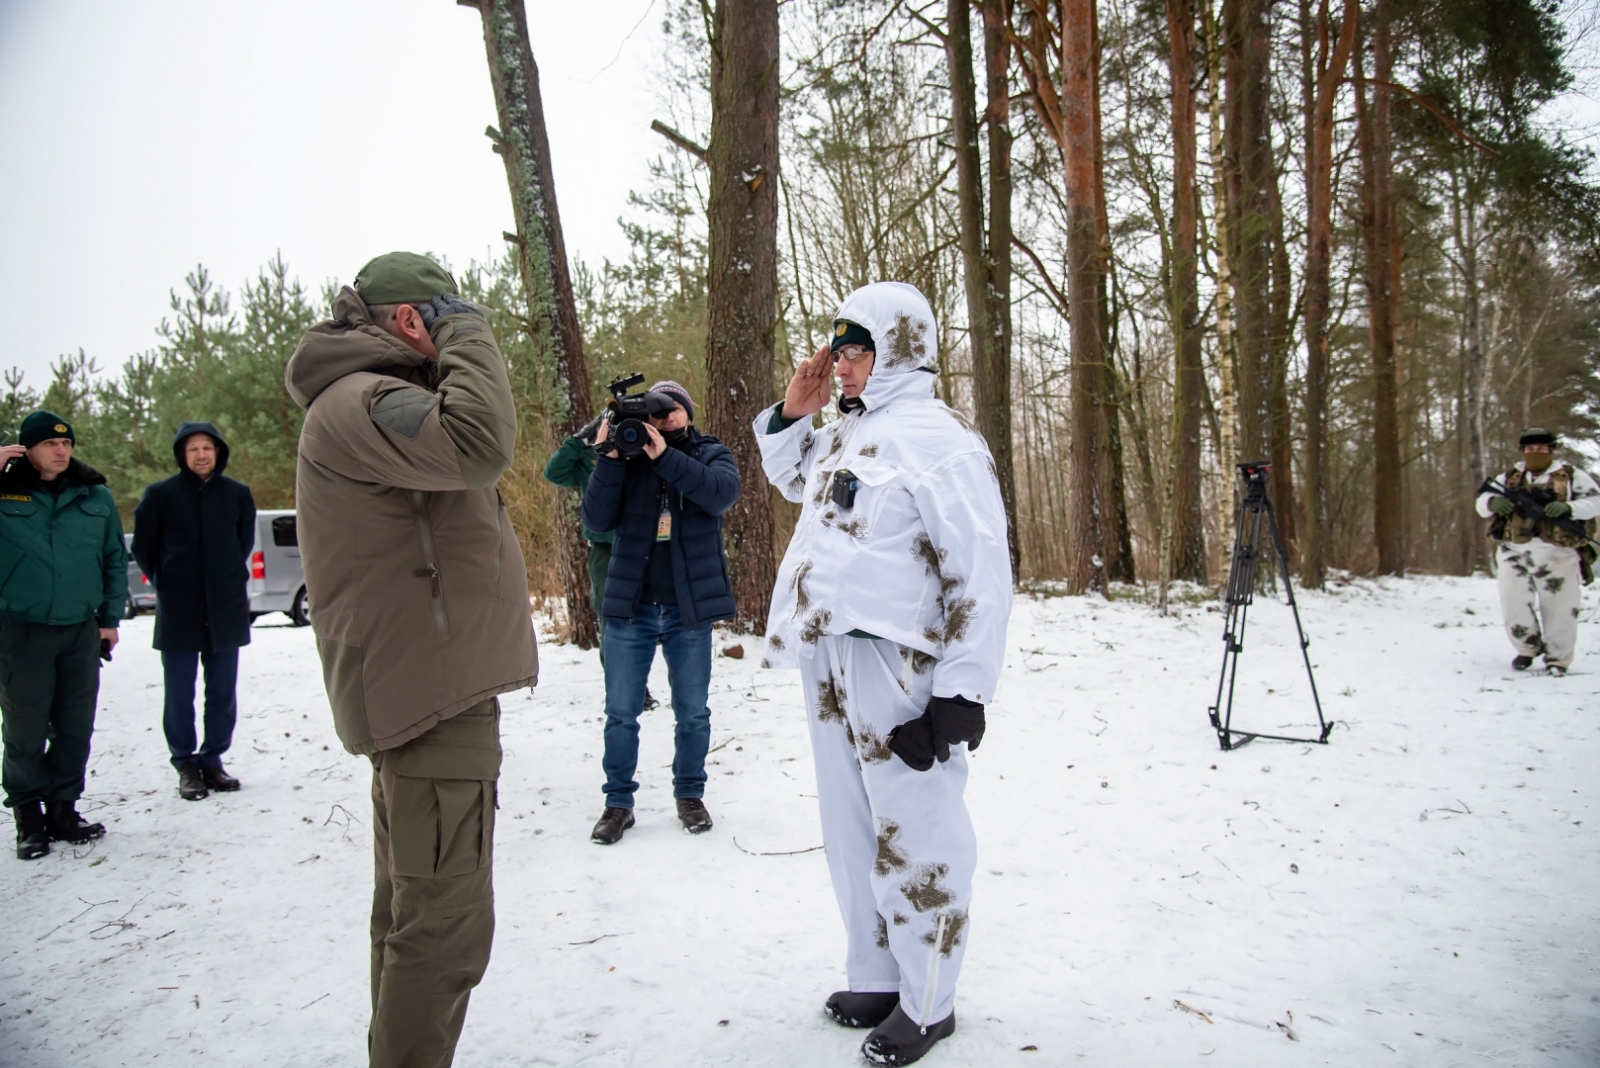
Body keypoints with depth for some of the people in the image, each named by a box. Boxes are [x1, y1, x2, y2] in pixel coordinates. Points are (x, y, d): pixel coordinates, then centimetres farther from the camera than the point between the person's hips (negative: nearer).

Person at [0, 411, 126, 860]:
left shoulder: (96, 497, 5)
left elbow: (116, 560, 11)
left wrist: (110, 617, 8)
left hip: (82, 630, 3)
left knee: (75, 728, 8)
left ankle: (63, 808, 21)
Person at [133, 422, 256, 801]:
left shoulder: (237, 494, 4)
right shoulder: (160, 494, -3)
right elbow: (143, 548, 6)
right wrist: (166, 584, 8)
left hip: (226, 609, 2)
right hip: (178, 613, -2)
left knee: (223, 692, 8)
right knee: (179, 694, 3)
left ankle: (213, 759, 20)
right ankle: (186, 763, 15)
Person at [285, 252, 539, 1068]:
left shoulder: (374, 402, 21)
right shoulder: (356, 401, -14)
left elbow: (459, 462, 20)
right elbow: (479, 442, -29)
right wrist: (469, 333, -18)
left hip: (419, 686, 11)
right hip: (432, 691, -11)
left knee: (413, 907, 20)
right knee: (443, 923, -8)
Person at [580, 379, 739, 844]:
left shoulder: (710, 453, 5)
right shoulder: (628, 454, 5)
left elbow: (723, 492, -17)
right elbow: (597, 519, -5)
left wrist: (664, 456, -24)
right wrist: (609, 458, -17)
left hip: (690, 607, 0)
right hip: (630, 606, 1)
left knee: (693, 713, 11)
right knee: (621, 712, 7)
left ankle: (690, 794, 27)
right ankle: (618, 802, 21)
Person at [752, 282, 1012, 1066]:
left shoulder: (936, 441, -13)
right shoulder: (844, 435, 14)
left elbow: (982, 575, -17)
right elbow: (790, 477, 35)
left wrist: (963, 691, -19)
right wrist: (791, 412, 15)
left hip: (896, 671, -9)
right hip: (828, 664, 9)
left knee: (910, 837, 1)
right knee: (850, 828, 18)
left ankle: (927, 1004, 19)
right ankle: (876, 977, 34)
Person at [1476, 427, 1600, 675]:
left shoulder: (1572, 476, 7)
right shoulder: (1509, 478, 15)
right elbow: (1481, 503, 11)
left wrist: (1568, 507, -20)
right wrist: (1493, 501, -14)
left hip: (1557, 555, -2)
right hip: (1515, 554, 2)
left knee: (1559, 609, 1)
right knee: (1513, 606, 0)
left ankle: (1558, 659, 17)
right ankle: (1527, 647, 24)